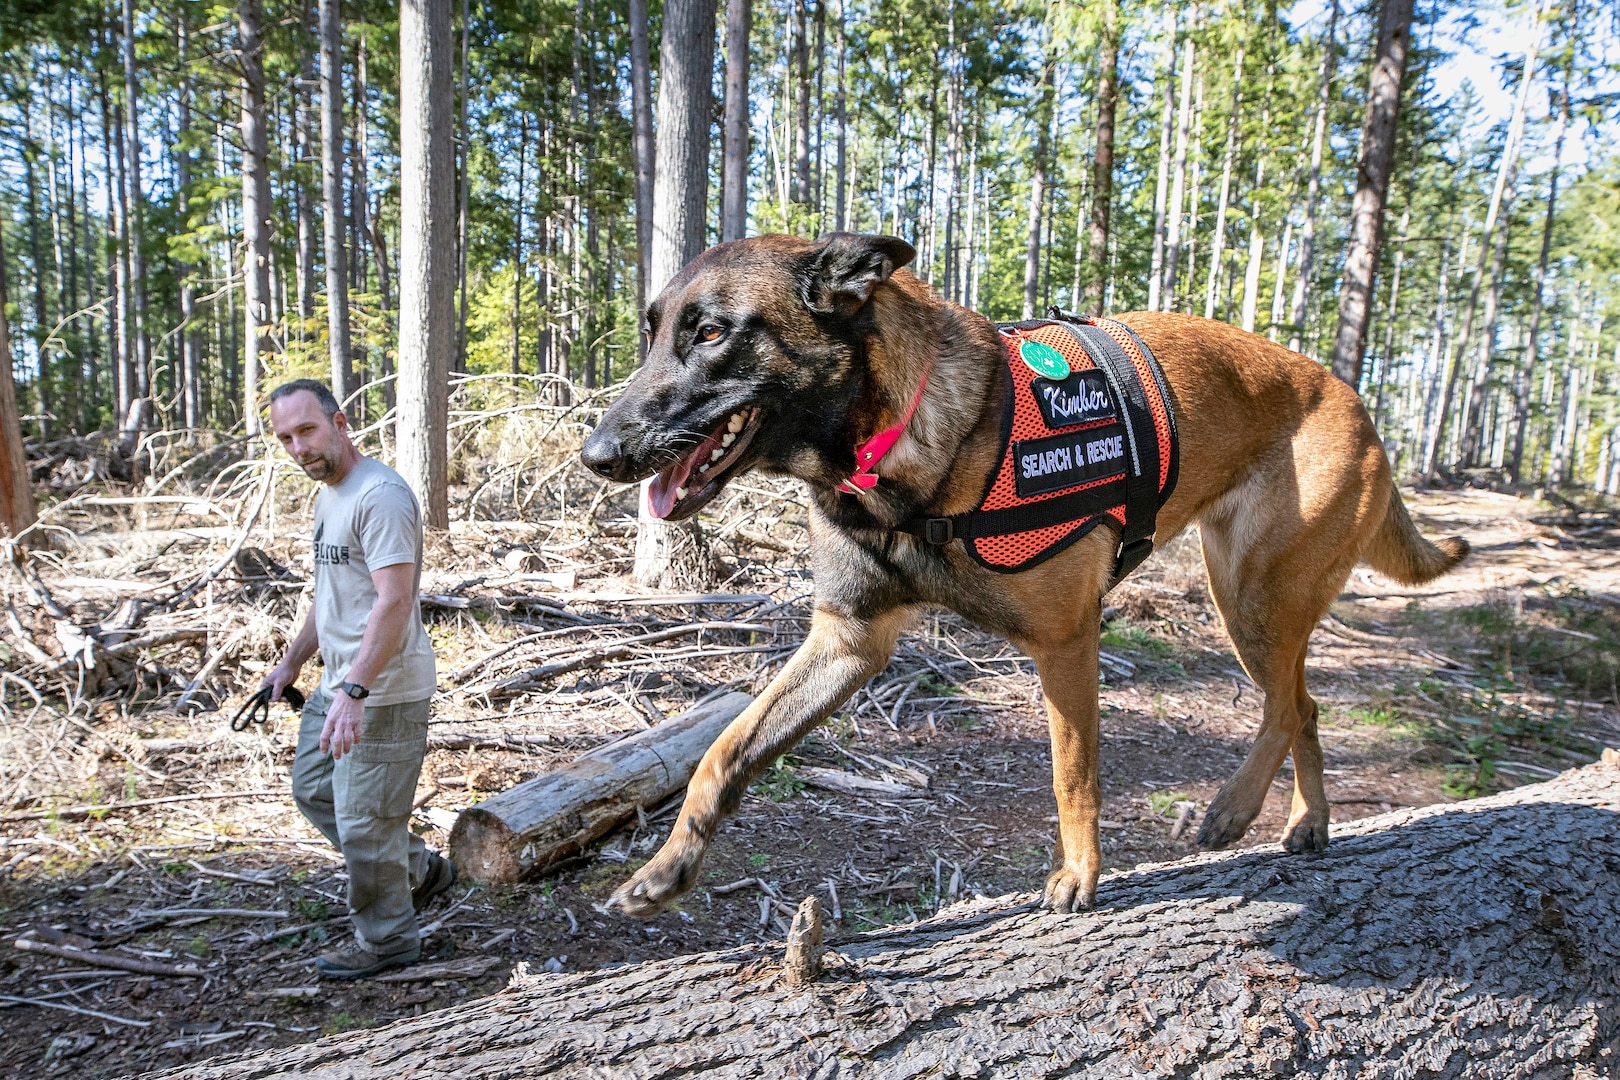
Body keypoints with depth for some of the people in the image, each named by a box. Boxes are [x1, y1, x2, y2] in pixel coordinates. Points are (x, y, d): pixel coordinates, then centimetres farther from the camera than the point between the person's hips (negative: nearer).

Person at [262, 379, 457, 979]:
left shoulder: (379, 495, -20)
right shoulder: (328, 495, 13)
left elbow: (395, 602, -29)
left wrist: (355, 690, -34)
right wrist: (292, 661, 26)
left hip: (382, 693, -11)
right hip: (338, 684, 11)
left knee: (364, 822, 0)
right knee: (312, 789, 23)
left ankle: (387, 940, 21)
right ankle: (419, 869, 34)